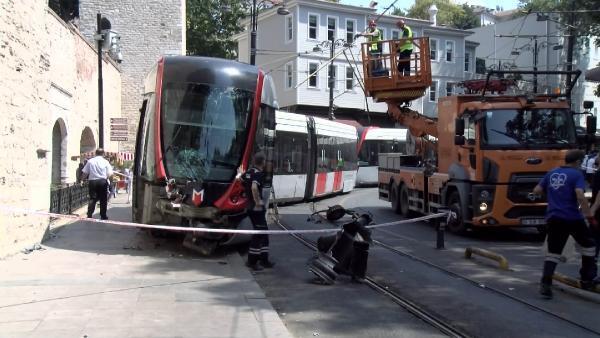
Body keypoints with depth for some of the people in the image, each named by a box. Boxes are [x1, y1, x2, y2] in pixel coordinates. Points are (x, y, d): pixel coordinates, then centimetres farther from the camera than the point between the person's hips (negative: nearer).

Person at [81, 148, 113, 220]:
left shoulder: (90, 161, 3)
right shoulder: (105, 161, 1)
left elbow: (84, 172, 1)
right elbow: (110, 173, -4)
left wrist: (88, 177, 18)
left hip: (92, 181, 1)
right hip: (102, 181, -1)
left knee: (92, 198, 6)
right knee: (103, 199, 8)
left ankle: (89, 215, -4)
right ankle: (103, 216, 13)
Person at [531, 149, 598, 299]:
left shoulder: (551, 173, 12)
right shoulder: (576, 174, -5)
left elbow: (536, 191, 12)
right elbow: (580, 196, -19)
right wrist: (590, 217, -16)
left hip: (553, 218, 5)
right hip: (572, 218, -5)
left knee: (553, 252, 8)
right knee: (588, 245, 18)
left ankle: (545, 284, -6)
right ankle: (587, 280, 22)